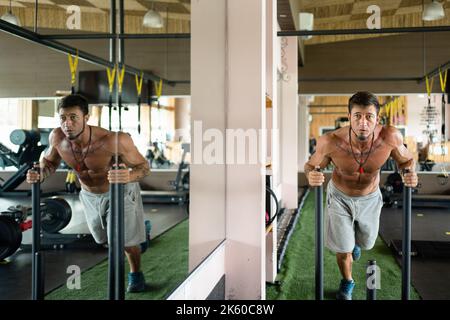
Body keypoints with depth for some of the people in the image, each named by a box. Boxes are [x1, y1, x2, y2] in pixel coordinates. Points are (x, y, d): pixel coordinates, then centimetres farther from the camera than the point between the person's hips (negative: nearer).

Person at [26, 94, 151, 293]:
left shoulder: (112, 141, -39)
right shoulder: (57, 137, -24)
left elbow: (144, 166, -29)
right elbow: (49, 160, -1)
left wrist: (129, 176, -50)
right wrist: (40, 175, -22)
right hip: (89, 195, 5)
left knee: (126, 240, -1)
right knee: (103, 237, 24)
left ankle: (136, 274, 33)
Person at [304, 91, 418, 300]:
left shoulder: (390, 137, -31)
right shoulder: (330, 142, -35)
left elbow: (406, 160, -9)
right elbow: (311, 165, -15)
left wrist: (409, 172, -33)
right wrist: (311, 175, -39)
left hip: (369, 198, 2)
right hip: (340, 197, -2)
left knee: (366, 243, 24)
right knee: (343, 250, 4)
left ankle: (354, 239, 64)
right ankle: (347, 282, 39)